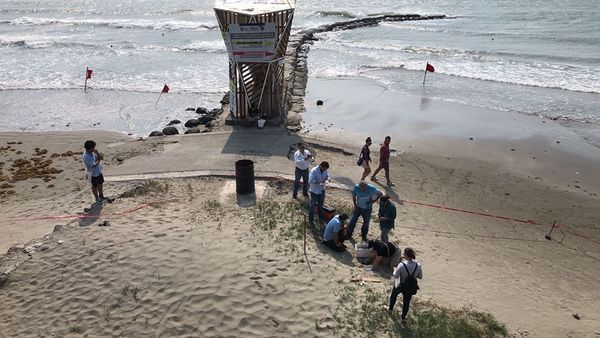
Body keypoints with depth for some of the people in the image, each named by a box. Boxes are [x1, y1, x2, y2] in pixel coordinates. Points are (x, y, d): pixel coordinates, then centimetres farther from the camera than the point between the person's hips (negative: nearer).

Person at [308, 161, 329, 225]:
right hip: (314, 191, -6)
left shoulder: (325, 170, -6)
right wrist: (318, 182, -39)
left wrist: (327, 178, -12)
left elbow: (327, 175, 11)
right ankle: (311, 219, 16)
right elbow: (310, 180, -31)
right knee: (313, 205, 3)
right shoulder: (314, 171, -26)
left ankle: (320, 215, 48)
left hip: (322, 190, 7)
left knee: (320, 204, 26)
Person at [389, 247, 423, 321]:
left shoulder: (401, 265, -32)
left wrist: (395, 270, -1)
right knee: (406, 302, 23)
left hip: (400, 286, -2)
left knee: (393, 295, 30)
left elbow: (395, 276, -21)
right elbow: (420, 277, -7)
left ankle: (390, 309, 54)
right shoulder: (418, 266, -21)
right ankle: (403, 317, 41)